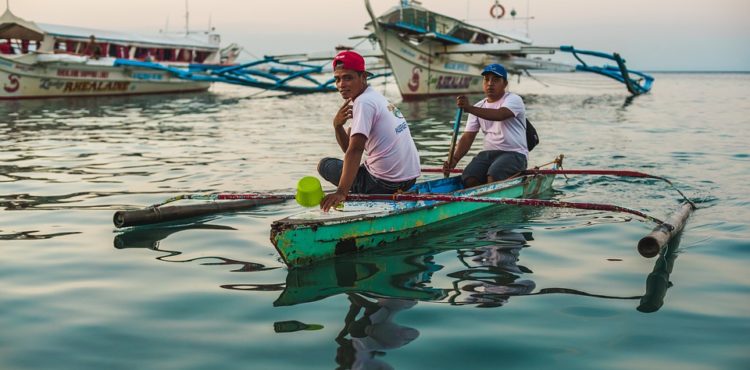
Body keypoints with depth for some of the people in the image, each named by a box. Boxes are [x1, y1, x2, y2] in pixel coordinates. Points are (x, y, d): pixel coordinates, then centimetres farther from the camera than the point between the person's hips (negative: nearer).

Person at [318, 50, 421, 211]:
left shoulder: (363, 102, -15)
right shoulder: (376, 97, 15)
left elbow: (355, 150, -27)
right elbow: (349, 148, 13)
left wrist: (341, 192, -34)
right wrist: (337, 126, -7)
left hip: (385, 184, -10)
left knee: (325, 164, 6)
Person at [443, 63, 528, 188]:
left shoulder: (513, 99, -5)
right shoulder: (478, 108, 15)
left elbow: (499, 115, -27)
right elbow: (468, 137, 8)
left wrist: (469, 108, -39)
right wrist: (454, 159, -10)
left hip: (514, 153, -5)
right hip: (489, 153, 5)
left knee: (493, 176, -33)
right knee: (469, 179, -21)